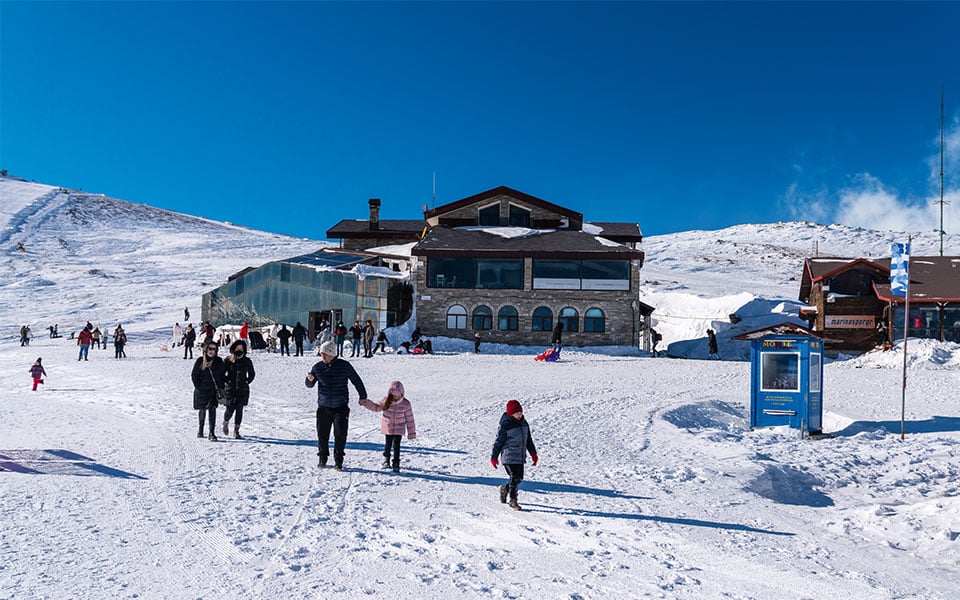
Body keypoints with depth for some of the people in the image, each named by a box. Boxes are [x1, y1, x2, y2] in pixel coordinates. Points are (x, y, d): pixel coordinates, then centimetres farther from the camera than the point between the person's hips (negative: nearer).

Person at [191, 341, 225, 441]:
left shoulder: (219, 361, 2)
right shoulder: (200, 361, -2)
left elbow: (222, 375, 7)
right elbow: (194, 375, 2)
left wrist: (221, 388, 0)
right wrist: (198, 387, -5)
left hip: (214, 390, 0)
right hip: (202, 390, 0)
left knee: (212, 410, -10)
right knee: (202, 410, 13)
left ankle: (211, 433, -11)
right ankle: (201, 429, 35)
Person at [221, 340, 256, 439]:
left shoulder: (247, 361, 4)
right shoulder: (228, 360, -1)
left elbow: (252, 374, 16)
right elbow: (222, 373, 6)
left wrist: (247, 382, 5)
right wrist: (227, 381, -5)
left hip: (243, 390, 1)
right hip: (230, 389, -1)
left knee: (239, 410, -1)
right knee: (230, 409, -3)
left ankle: (236, 431, 6)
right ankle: (226, 422, 30)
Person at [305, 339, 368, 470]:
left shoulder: (344, 366, -5)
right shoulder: (318, 367, 0)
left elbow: (356, 380, 6)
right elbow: (310, 385, 9)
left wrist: (363, 396, 9)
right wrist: (310, 379, -15)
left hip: (341, 407, -2)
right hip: (323, 407, 2)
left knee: (340, 435, -3)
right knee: (322, 434, 4)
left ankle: (338, 461, 11)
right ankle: (322, 459, 22)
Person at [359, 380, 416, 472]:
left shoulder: (406, 404, -11)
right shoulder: (386, 401, -8)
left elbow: (409, 419, -4)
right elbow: (376, 407, 6)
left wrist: (411, 432, -1)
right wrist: (366, 403, -8)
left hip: (399, 428, -2)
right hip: (388, 427, 2)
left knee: (396, 446, -5)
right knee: (388, 445, 11)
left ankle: (396, 464, 6)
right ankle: (386, 460, 34)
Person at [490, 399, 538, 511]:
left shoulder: (524, 423, 9)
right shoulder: (505, 425, -11)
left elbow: (529, 439, 19)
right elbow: (498, 441, -6)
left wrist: (533, 453, 16)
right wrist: (494, 457, -3)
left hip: (520, 457, 7)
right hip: (509, 457, -7)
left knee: (519, 478, 11)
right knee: (514, 478, -8)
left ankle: (505, 488, 36)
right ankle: (513, 500, 5)